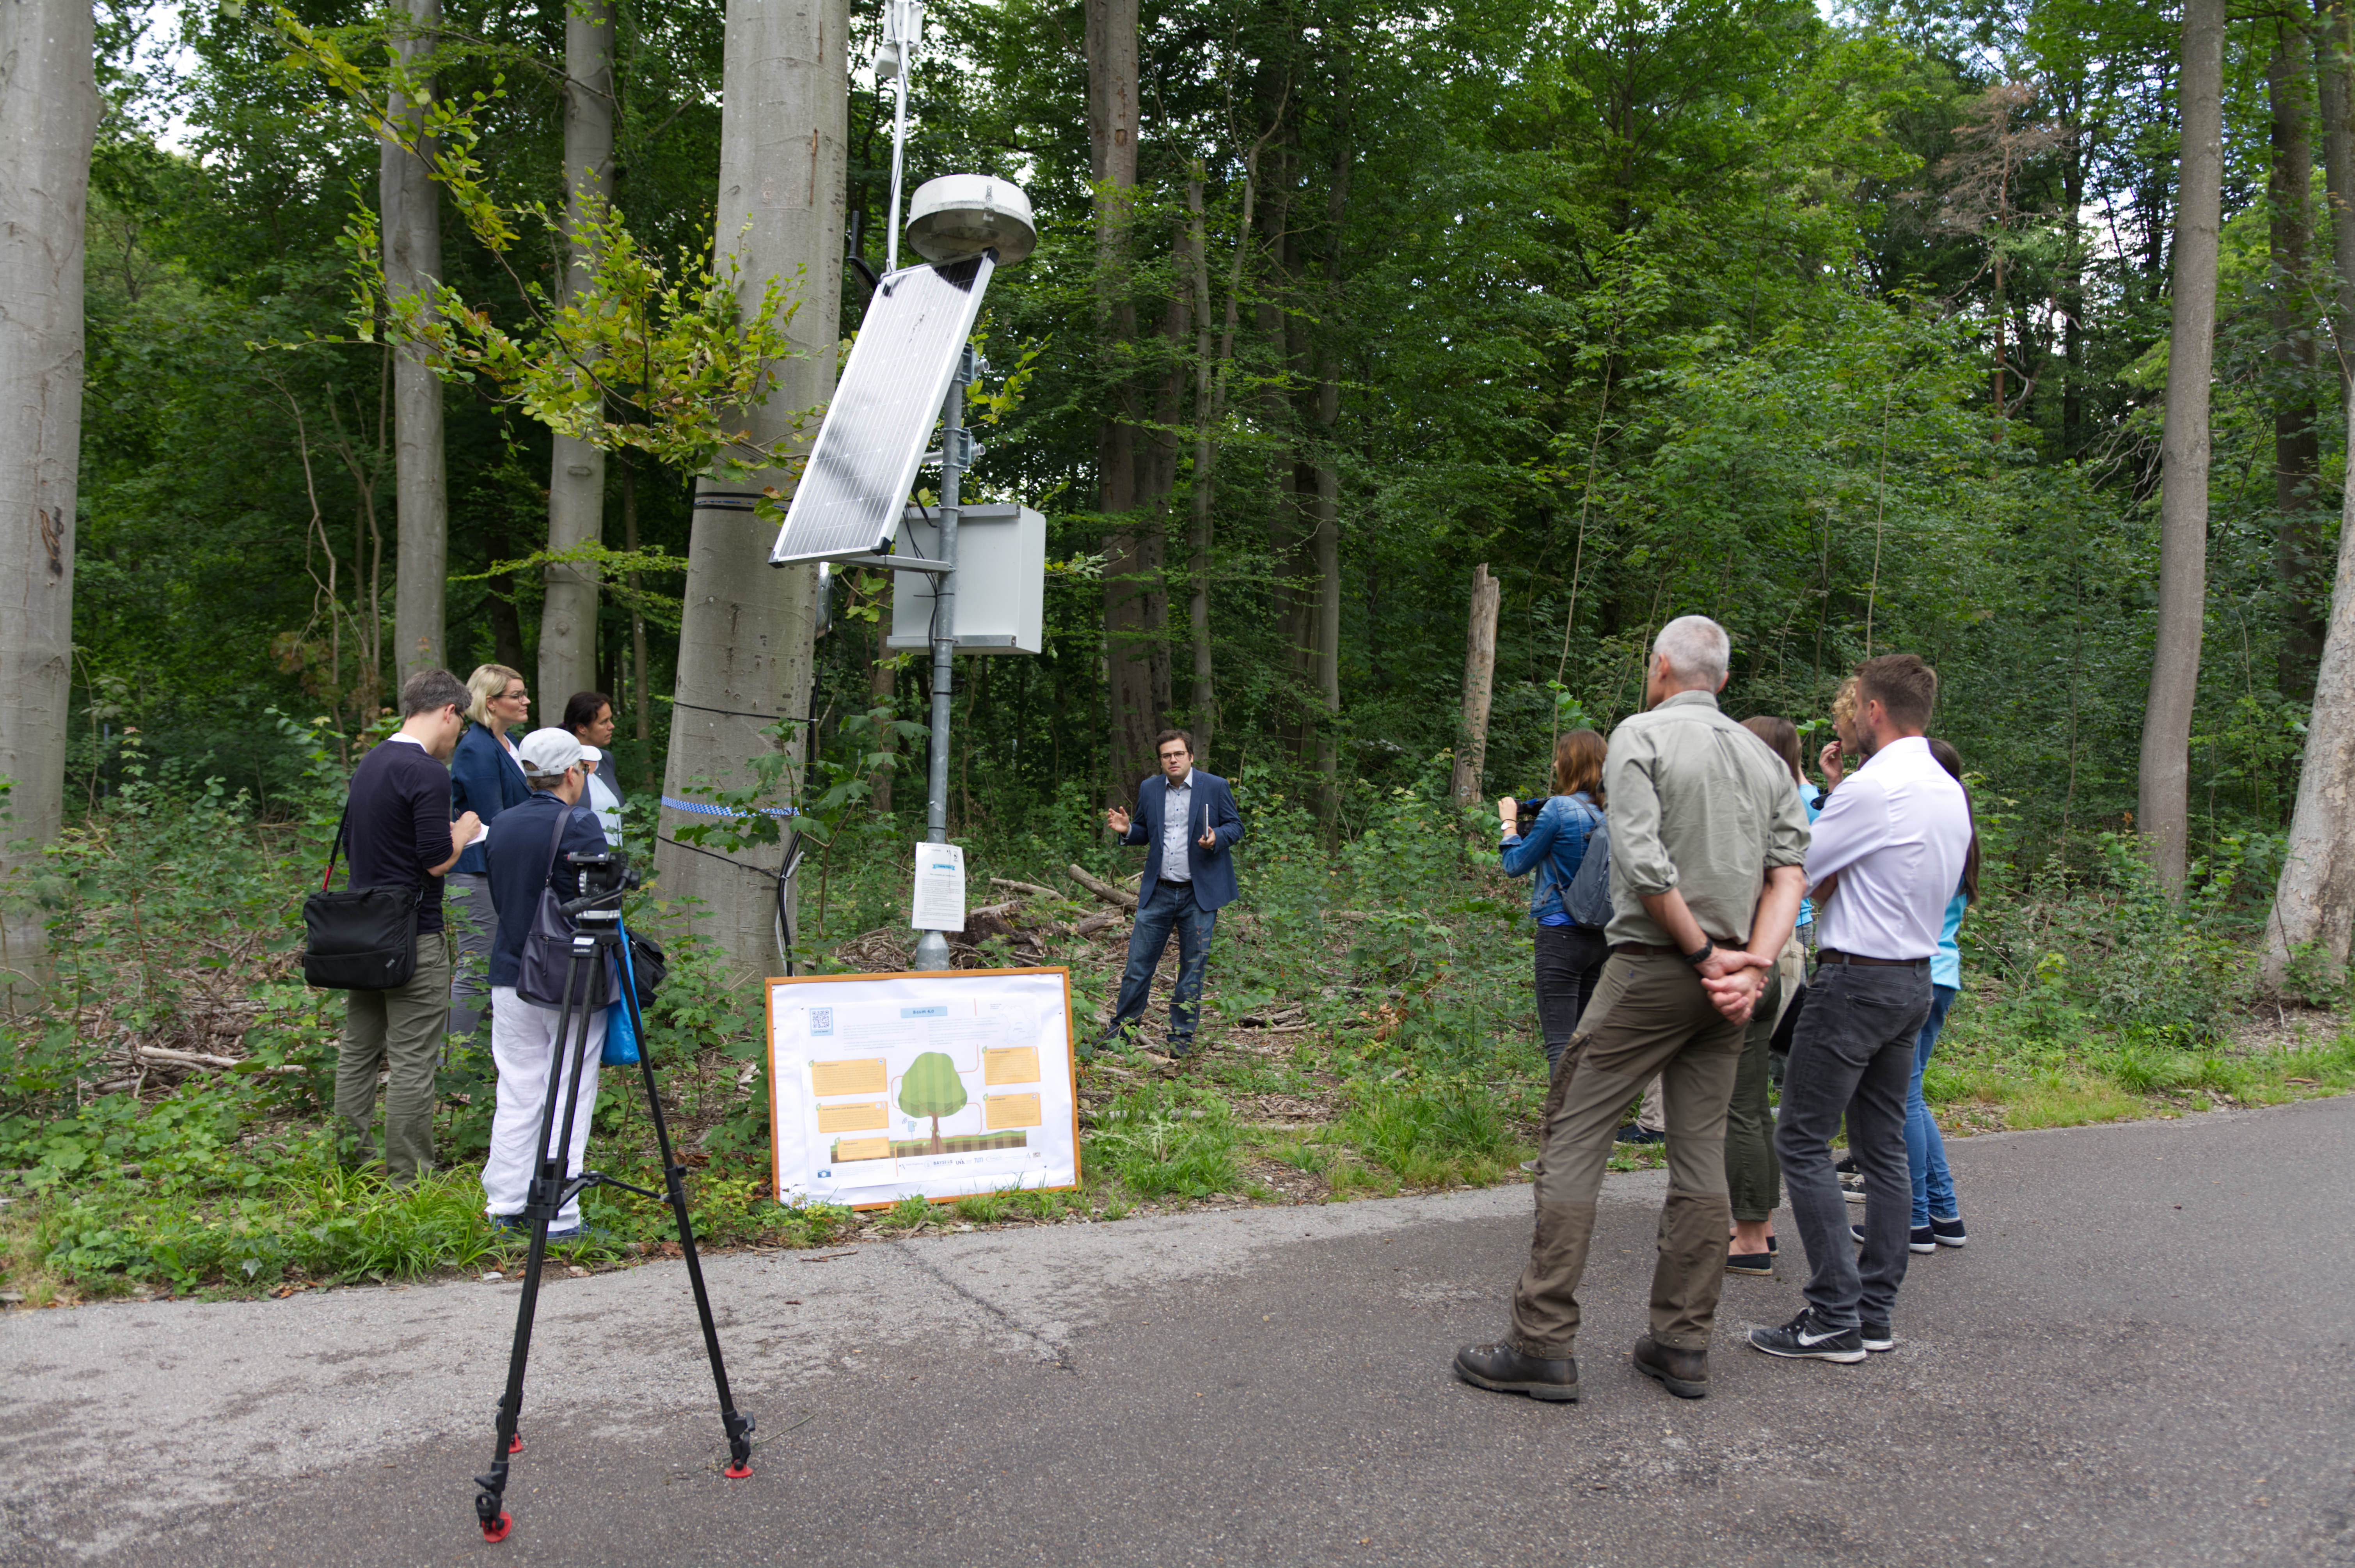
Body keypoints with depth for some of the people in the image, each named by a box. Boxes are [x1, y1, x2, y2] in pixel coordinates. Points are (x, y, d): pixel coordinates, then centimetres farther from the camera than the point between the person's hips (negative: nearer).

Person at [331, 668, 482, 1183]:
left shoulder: (369, 763, 11)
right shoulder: (428, 773, -17)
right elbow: (438, 861, -20)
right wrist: (465, 830, -1)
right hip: (413, 937, -9)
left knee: (357, 1052, 14)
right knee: (412, 1063, -2)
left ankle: (351, 1159, 21)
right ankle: (408, 1178, 3)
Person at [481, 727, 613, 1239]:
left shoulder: (502, 825, 6)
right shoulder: (580, 826, -13)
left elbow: (500, 896, 14)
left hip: (512, 979, 6)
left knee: (515, 1096, 13)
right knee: (570, 1097, 2)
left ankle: (504, 1206, 19)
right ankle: (559, 1216, 5)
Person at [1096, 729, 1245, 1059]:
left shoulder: (1215, 787, -3)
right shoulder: (1149, 789, 7)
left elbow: (1236, 827, 2)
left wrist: (1216, 838, -19)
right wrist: (1127, 830, -6)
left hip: (1200, 894, -2)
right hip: (1158, 893, 2)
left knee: (1193, 967, 6)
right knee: (1138, 964, 2)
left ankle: (1181, 1038, 17)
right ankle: (1119, 1031, 14)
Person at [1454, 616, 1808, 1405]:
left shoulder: (1641, 736, -5)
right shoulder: (1764, 758, 14)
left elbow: (1645, 867, -18)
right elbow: (1789, 872, 2)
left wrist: (1704, 956, -10)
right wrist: (1751, 966, -7)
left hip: (1655, 964, -6)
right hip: (1727, 979, 7)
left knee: (1575, 1138, -2)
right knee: (1701, 1153, 10)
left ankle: (1543, 1344, -3)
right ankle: (1683, 1346, 15)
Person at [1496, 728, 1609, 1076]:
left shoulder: (1559, 809, -13)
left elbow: (1516, 865, -3)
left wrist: (1509, 823, 12)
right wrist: (1531, 822, 17)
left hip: (1561, 934, -7)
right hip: (1602, 938, 7)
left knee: (1559, 1042, -6)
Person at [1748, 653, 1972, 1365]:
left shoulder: (1872, 787, -16)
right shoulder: (1950, 792, 13)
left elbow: (1793, 875, -10)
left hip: (1856, 979, -9)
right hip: (1915, 978, 9)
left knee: (1802, 1141, -4)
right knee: (1883, 1146, 12)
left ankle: (1834, 1317, -3)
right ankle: (1877, 1312, 17)